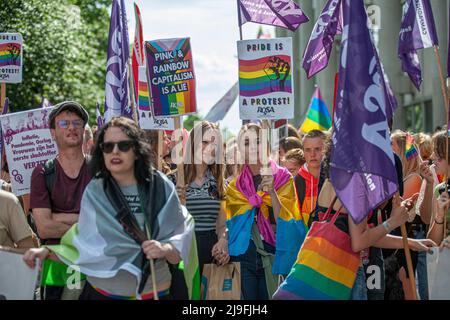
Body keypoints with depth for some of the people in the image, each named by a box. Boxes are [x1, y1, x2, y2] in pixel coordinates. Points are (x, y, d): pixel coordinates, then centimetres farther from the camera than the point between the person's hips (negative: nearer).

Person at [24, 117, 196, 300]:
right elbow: (85, 247, -4)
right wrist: (48, 252, -16)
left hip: (153, 293, -1)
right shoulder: (95, 192, -5)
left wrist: (165, 249, -23)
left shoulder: (161, 188, -8)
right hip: (101, 292, 1)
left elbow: (180, 247, -4)